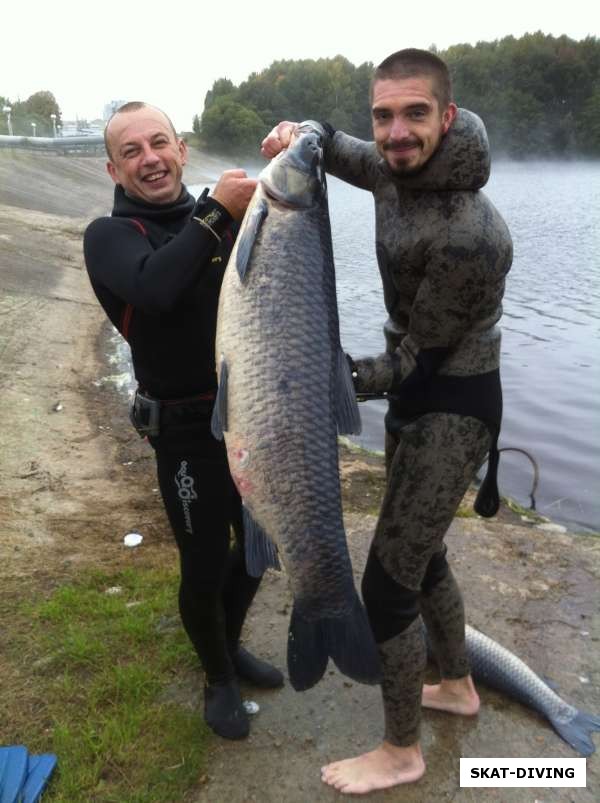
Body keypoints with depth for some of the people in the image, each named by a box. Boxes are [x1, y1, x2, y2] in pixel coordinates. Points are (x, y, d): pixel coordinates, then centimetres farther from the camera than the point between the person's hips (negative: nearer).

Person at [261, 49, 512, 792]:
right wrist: (299, 134, -4)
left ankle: (401, 752, 24)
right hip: (417, 394, 9)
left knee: (385, 585, 0)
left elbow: (419, 357, -20)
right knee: (420, 554, 23)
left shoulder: (468, 237, -29)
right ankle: (458, 685, 47)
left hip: (451, 409, -9)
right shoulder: (398, 168, -3)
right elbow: (345, 150, 18)